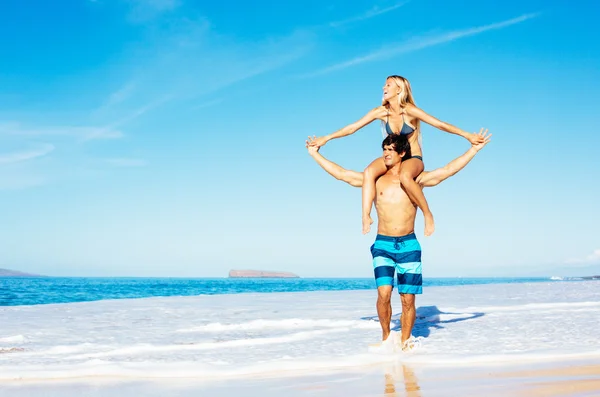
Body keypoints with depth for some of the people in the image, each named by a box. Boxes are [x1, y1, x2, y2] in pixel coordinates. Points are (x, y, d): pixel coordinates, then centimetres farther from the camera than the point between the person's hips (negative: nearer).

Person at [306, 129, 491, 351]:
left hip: (409, 245, 0)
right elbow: (341, 173, 10)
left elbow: (449, 169, 5)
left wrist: (474, 149, 2)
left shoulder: (416, 180, 7)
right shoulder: (375, 180, 9)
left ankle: (405, 340, 18)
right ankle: (386, 337, 3)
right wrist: (316, 155, 11)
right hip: (383, 244, 0)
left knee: (408, 298, 0)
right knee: (383, 293, -16)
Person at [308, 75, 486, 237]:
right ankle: (366, 217, -27)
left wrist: (468, 135, -19)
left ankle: (427, 214, -21)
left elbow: (440, 125, -15)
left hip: (413, 159, -4)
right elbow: (353, 127, 1)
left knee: (404, 176, -40)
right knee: (369, 172, -28)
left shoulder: (410, 111, -15)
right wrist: (326, 138, 1)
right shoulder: (381, 112, -2)